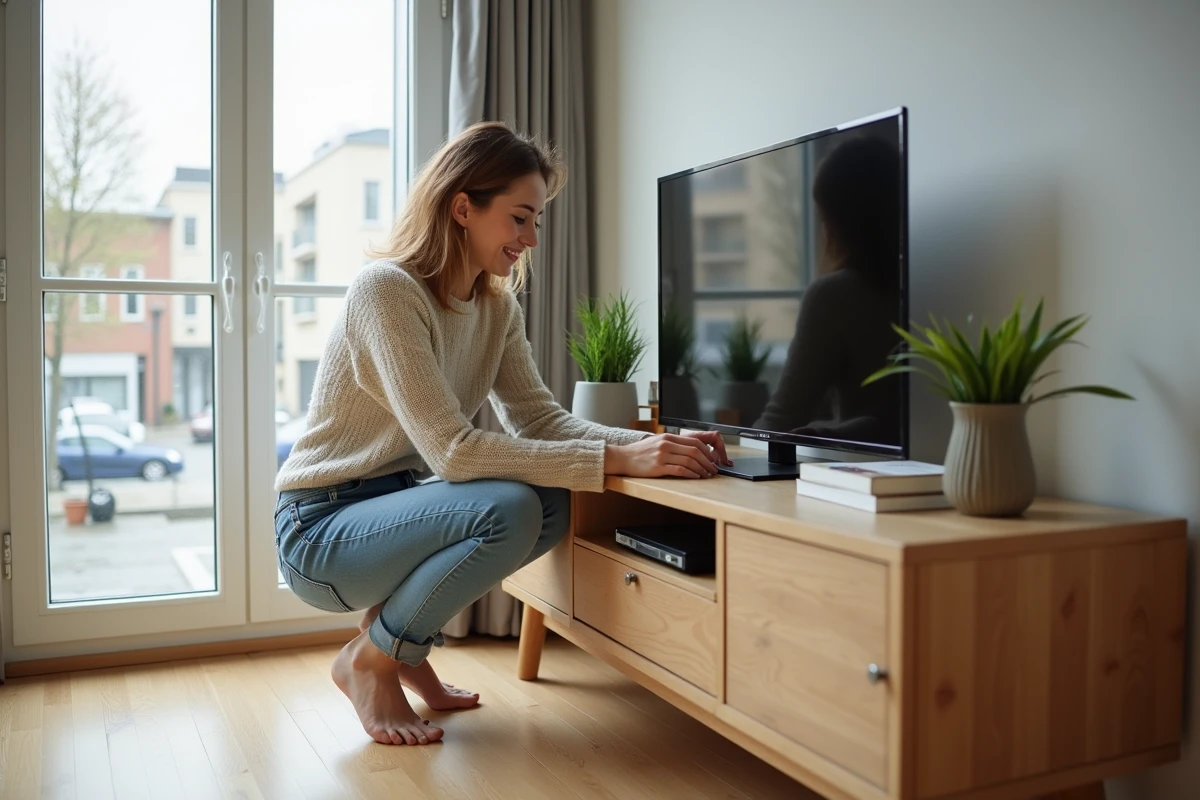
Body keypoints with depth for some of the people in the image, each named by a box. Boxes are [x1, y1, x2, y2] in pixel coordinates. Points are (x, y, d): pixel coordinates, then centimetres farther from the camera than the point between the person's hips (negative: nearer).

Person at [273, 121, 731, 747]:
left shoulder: (497, 305, 2)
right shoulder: (385, 289, -22)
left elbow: (540, 420, -2)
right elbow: (453, 450, -29)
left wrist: (652, 445, -19)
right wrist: (616, 460, -32)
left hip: (392, 507, 8)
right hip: (319, 531, -7)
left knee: (553, 503, -13)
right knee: (507, 511, -29)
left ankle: (405, 638, 5)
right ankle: (370, 659, -5)